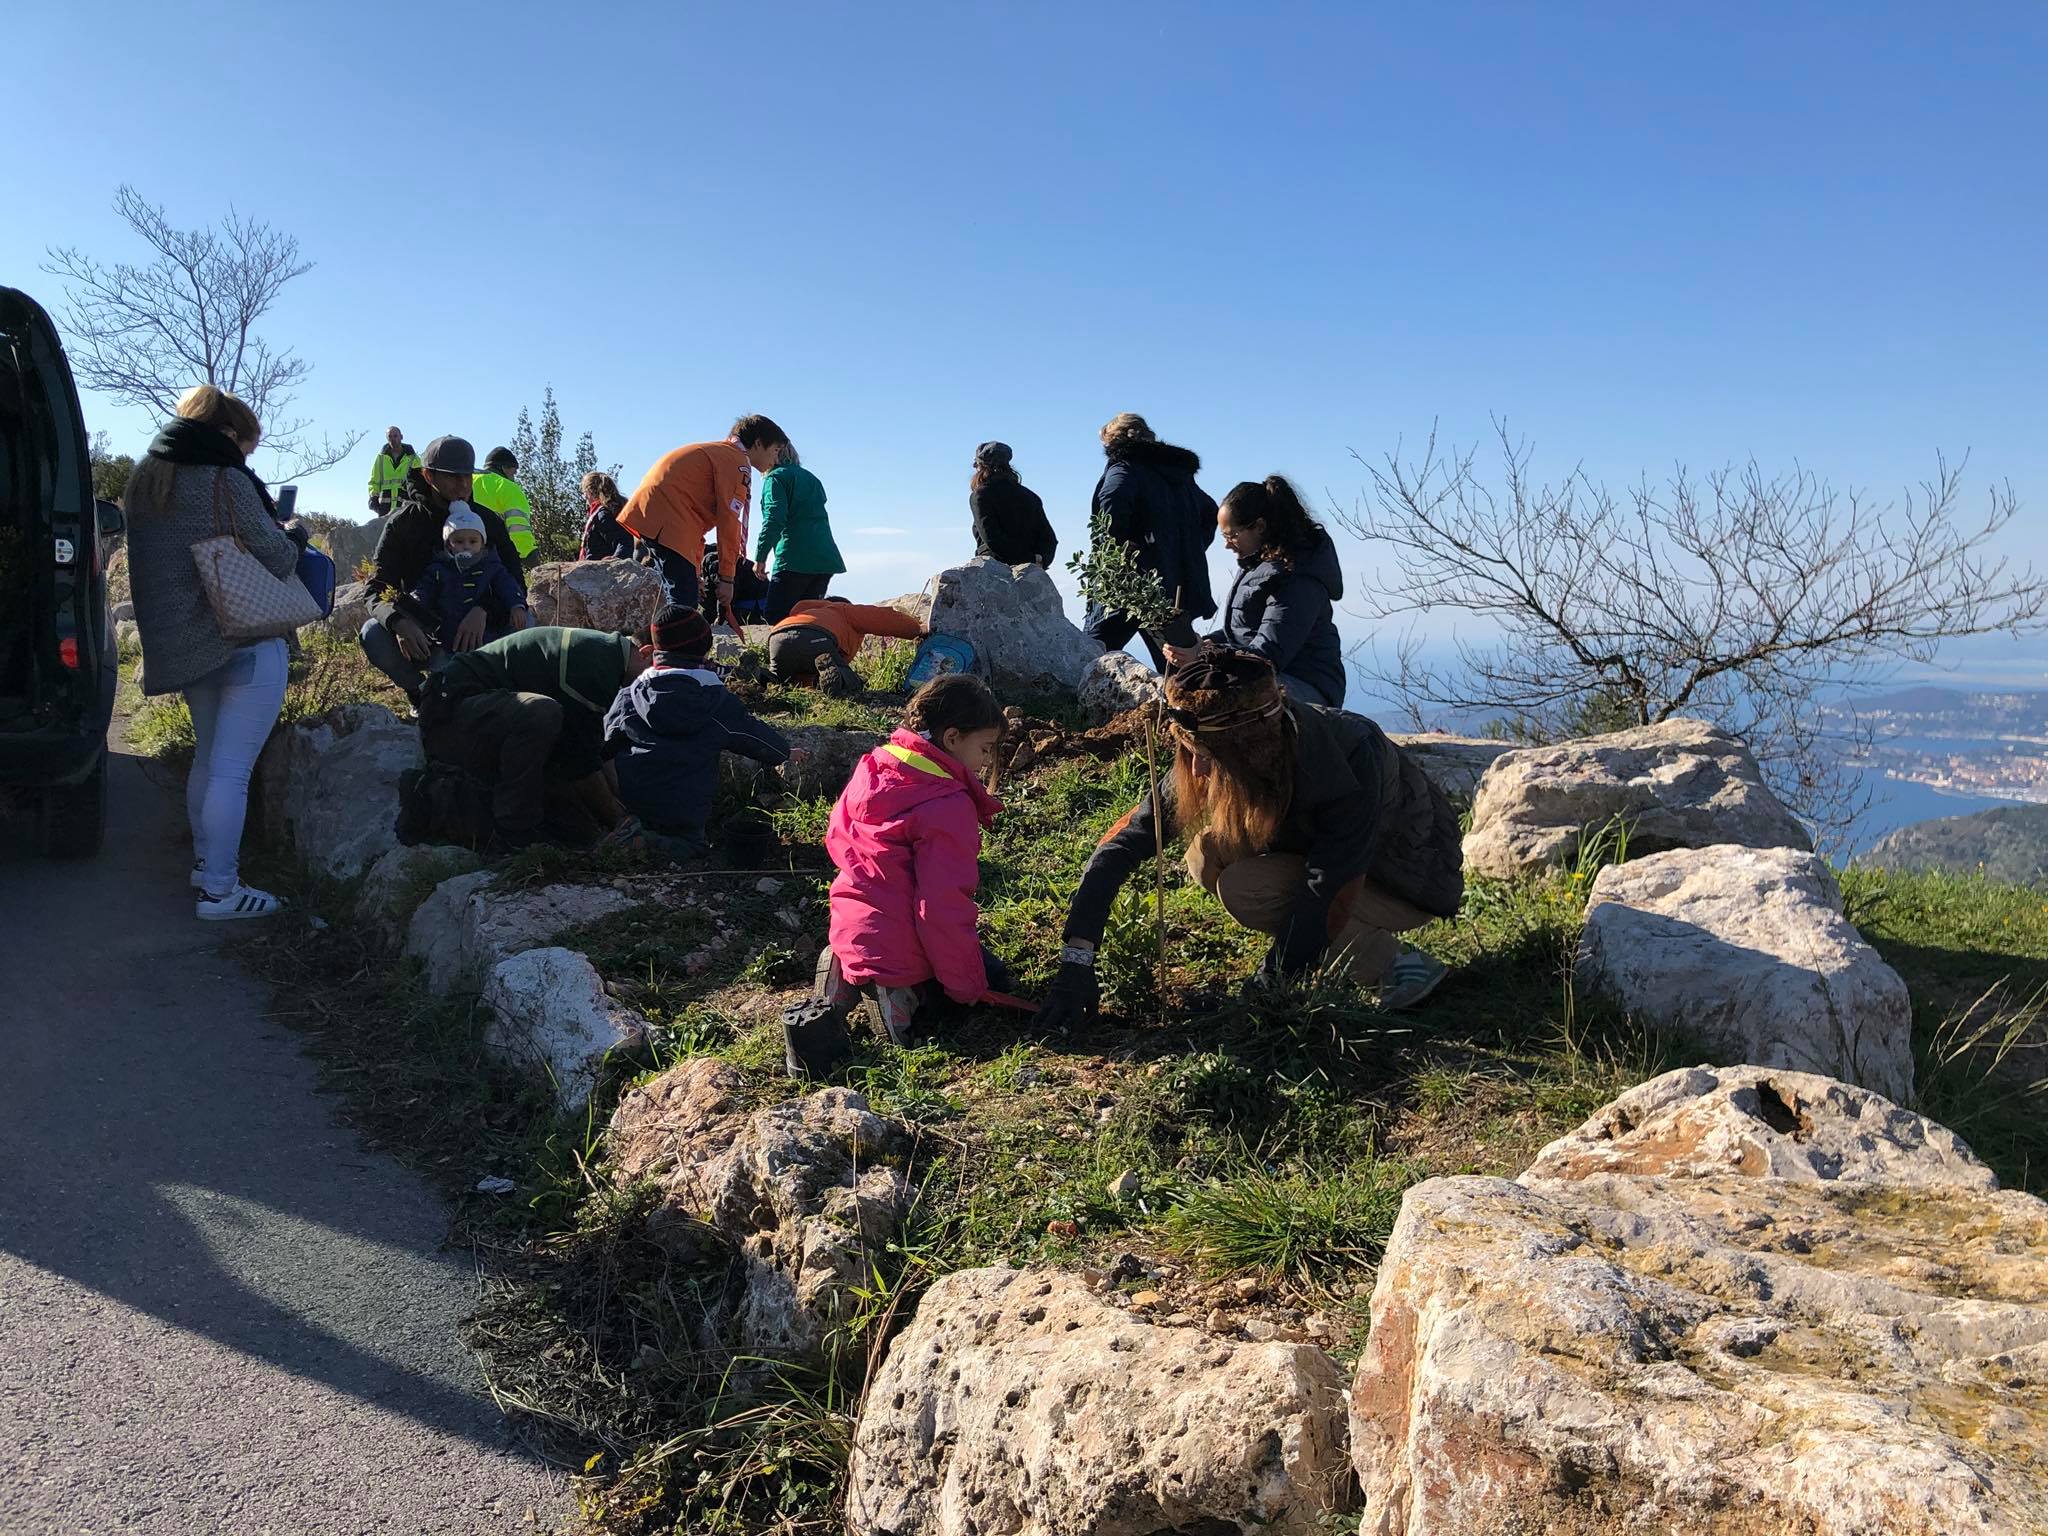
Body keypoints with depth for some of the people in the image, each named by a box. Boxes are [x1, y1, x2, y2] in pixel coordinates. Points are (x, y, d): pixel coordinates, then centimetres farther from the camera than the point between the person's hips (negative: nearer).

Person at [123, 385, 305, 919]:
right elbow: (276, 559, -14)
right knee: (231, 769, -6)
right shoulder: (225, 480, -14)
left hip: (181, 642, 9)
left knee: (207, 756, 22)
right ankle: (219, 890, -4)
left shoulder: (145, 479, 12)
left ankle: (205, 861, 32)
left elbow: (179, 553, 17)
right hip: (246, 643, -8)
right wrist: (294, 537, 8)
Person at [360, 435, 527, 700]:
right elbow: (377, 590, -13)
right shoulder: (403, 522, -6)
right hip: (420, 635, -1)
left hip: (472, 631, 1)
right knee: (373, 633, -31)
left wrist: (482, 611, -35)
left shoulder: (486, 519, -2)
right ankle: (422, 693, -4)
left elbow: (514, 580, -13)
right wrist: (399, 623, -37)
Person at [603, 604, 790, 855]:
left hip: (629, 804, 2)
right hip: (687, 813, -2)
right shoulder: (717, 700, -1)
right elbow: (755, 734, 11)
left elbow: (608, 745, 10)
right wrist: (785, 754, 29)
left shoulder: (629, 695, 4)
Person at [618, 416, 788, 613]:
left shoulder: (715, 451, 27)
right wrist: (726, 578, -7)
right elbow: (730, 521, -8)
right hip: (664, 528, -10)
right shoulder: (737, 460, -2)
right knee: (681, 612, -17)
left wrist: (694, 569, 22)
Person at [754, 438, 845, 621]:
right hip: (826, 560, 8)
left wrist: (760, 557, -9)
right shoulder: (811, 478, 24)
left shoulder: (776, 477, 0)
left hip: (795, 561, -7)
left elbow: (773, 520, -12)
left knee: (776, 619, -6)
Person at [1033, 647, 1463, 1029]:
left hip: (1411, 878, -6)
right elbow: (1122, 843, -19)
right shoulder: (1218, 758, -20)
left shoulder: (1351, 759, -37)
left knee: (1242, 889, -27)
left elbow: (1329, 897, -36)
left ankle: (1396, 965, -11)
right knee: (1208, 856, -17)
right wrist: (1076, 961, -26)